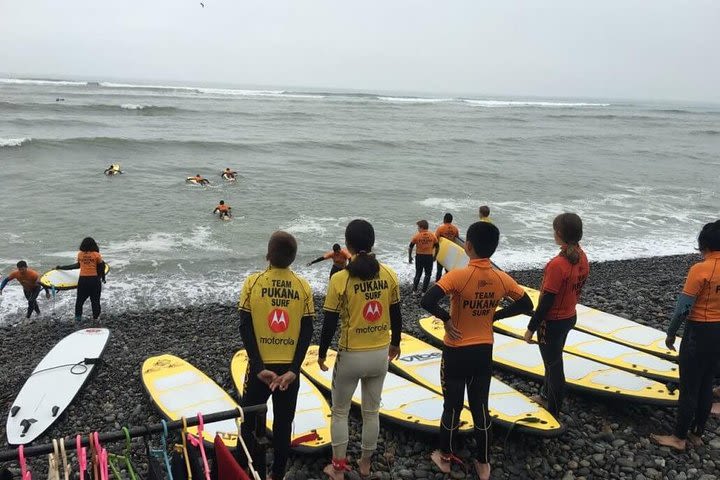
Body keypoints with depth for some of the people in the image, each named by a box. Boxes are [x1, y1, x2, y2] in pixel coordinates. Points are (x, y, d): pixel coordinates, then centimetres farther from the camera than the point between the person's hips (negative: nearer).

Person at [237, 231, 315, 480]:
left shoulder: (253, 282, -10)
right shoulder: (304, 286, -5)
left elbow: (245, 328, -12)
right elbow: (307, 332, -8)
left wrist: (259, 367, -11)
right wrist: (293, 369, -9)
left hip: (259, 367, -2)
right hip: (290, 368, 2)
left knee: (251, 423, 16)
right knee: (283, 424, 15)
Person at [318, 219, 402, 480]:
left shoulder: (340, 279, -17)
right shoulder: (389, 275, -6)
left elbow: (330, 323, -12)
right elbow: (396, 315, 4)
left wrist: (322, 354, 2)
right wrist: (395, 343, 20)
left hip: (350, 356, -3)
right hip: (380, 354, 4)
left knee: (340, 412, 17)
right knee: (371, 411, 20)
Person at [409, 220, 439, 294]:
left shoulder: (416, 236, -5)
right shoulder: (432, 235, 0)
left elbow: (410, 247, -3)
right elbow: (437, 247, 5)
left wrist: (410, 257, 8)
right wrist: (435, 256, 17)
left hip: (419, 256, 0)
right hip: (429, 257, 0)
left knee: (418, 274, 14)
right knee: (428, 274, 10)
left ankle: (414, 290, 14)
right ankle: (424, 291, 6)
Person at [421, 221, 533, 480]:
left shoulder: (458, 275, -22)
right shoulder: (502, 278, -7)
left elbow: (427, 301, -32)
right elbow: (526, 305, 6)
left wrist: (446, 319, -16)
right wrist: (494, 315, 6)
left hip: (456, 352, -3)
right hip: (484, 352, 4)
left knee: (452, 406, 13)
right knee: (480, 407, 17)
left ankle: (445, 457, 32)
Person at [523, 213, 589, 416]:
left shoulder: (557, 265, -29)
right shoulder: (582, 258, -4)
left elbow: (547, 301, -24)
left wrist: (531, 327, -15)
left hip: (553, 323, -8)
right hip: (569, 317, 8)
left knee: (554, 364, 8)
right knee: (553, 359, 26)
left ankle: (553, 413, 25)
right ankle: (546, 395, 47)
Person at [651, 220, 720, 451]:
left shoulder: (700, 270, -20)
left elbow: (683, 307, -18)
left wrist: (671, 333, -4)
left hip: (699, 333, -7)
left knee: (689, 388, 4)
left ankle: (679, 438, 16)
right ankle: (697, 434, 30)